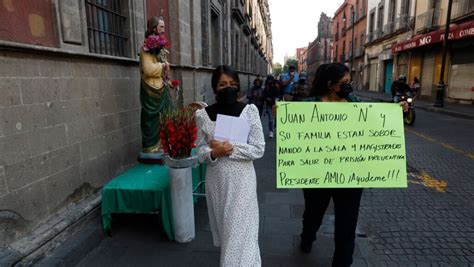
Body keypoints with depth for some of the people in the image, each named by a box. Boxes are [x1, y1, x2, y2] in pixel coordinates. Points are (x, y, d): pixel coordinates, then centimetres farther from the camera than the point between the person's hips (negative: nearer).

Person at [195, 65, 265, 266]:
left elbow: (258, 149, -10)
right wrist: (214, 153, -20)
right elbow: (200, 151, 1)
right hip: (216, 180, 3)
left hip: (242, 179, -2)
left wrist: (231, 149, -21)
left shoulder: (249, 110, -8)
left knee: (241, 231, 2)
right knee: (223, 228, 20)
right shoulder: (203, 114, -2)